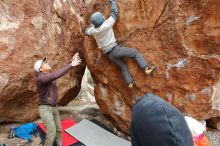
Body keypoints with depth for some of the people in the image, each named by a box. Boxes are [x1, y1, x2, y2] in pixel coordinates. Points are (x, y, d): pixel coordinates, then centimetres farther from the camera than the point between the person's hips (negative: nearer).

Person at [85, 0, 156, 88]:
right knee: (135, 53, 2)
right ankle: (147, 69, -6)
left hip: (108, 54, 6)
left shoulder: (93, 30, 0)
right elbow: (115, 13, -1)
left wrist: (92, 24, 28)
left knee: (123, 66, 20)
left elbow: (86, 32, 24)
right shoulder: (106, 24, -13)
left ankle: (130, 83, 22)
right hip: (115, 49, -6)